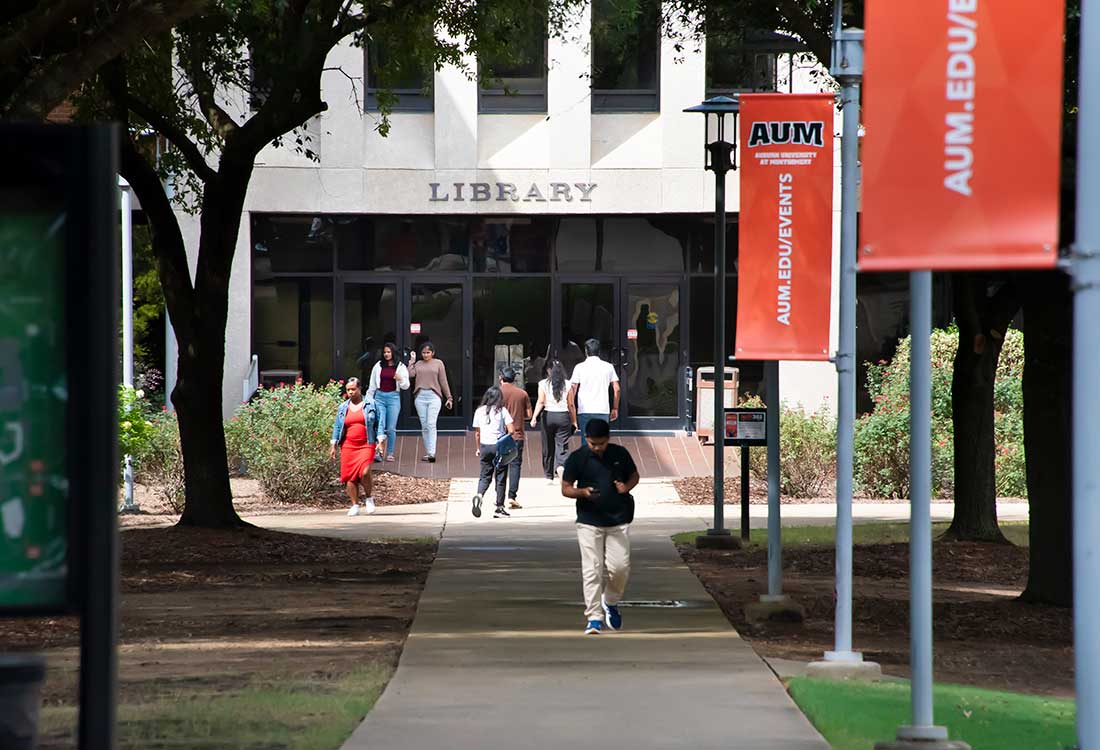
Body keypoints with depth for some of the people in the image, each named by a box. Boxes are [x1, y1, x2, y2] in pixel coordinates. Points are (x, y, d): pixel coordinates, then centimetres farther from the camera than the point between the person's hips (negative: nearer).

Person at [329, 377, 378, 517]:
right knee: (350, 476, -2)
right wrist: (333, 445, 7)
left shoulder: (370, 404, 6)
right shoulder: (343, 408, 14)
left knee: (364, 472, -19)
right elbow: (337, 427, 14)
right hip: (348, 446, 3)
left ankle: (369, 497, 5)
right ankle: (355, 505, 7)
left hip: (366, 445, -3)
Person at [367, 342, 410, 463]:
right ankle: (378, 452, -17)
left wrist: (400, 379, -17)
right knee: (379, 425, -11)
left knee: (391, 428, 3)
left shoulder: (401, 367, 4)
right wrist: (368, 400, 12)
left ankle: (390, 453, 12)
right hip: (379, 396, 1)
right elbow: (372, 385, 14)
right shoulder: (378, 366, 8)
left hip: (393, 397, -1)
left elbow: (406, 386, 4)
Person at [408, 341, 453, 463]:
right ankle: (427, 452, 13)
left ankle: (432, 453, -21)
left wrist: (449, 397, 7)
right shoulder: (418, 364, 12)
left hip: (434, 396, -3)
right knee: (424, 426, 6)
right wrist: (412, 361, 2)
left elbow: (443, 381, 8)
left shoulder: (438, 363, 7)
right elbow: (410, 374, -5)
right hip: (420, 397, 3)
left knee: (431, 424, -14)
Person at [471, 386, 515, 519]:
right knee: (500, 477, 5)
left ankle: (479, 495, -18)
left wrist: (479, 448, 22)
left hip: (484, 446, 3)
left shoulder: (479, 411, 5)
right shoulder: (502, 411, -4)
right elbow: (511, 430, -9)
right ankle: (499, 508, 7)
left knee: (485, 475, 11)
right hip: (499, 446, -3)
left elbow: (477, 432, 11)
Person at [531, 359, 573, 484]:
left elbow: (541, 402, -7)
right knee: (563, 446, -2)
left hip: (548, 416, 0)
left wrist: (534, 417, -7)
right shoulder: (567, 384, 2)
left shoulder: (543, 384, 0)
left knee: (548, 447, 10)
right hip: (563, 416, 0)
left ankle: (549, 476, 18)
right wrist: (573, 421, 10)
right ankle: (561, 466, -31)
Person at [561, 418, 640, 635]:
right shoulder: (577, 458, -4)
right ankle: (594, 617, -3)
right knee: (591, 570, -7)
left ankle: (611, 602, 26)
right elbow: (565, 488, 1)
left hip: (618, 520, 2)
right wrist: (582, 492, -20)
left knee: (620, 566, -3)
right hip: (589, 521, -2)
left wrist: (626, 487, -6)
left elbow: (634, 476, 16)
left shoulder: (620, 454, 2)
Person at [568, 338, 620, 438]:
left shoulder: (579, 367, 1)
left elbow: (572, 390, -2)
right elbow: (616, 389, 6)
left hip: (585, 411, -1)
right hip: (603, 411, 1)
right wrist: (615, 408, 16)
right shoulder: (608, 367, 5)